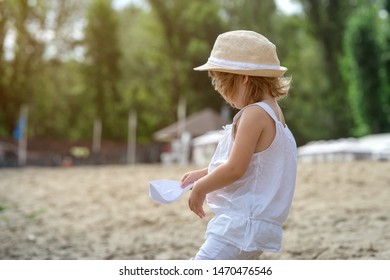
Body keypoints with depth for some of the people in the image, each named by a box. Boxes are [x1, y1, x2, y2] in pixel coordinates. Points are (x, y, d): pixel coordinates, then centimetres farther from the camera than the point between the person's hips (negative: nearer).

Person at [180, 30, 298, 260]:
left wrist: (200, 187, -6)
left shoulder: (255, 114, -17)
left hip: (242, 223, -11)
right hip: (251, 222, 11)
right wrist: (203, 174, 23)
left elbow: (235, 169, -22)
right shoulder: (271, 111, 14)